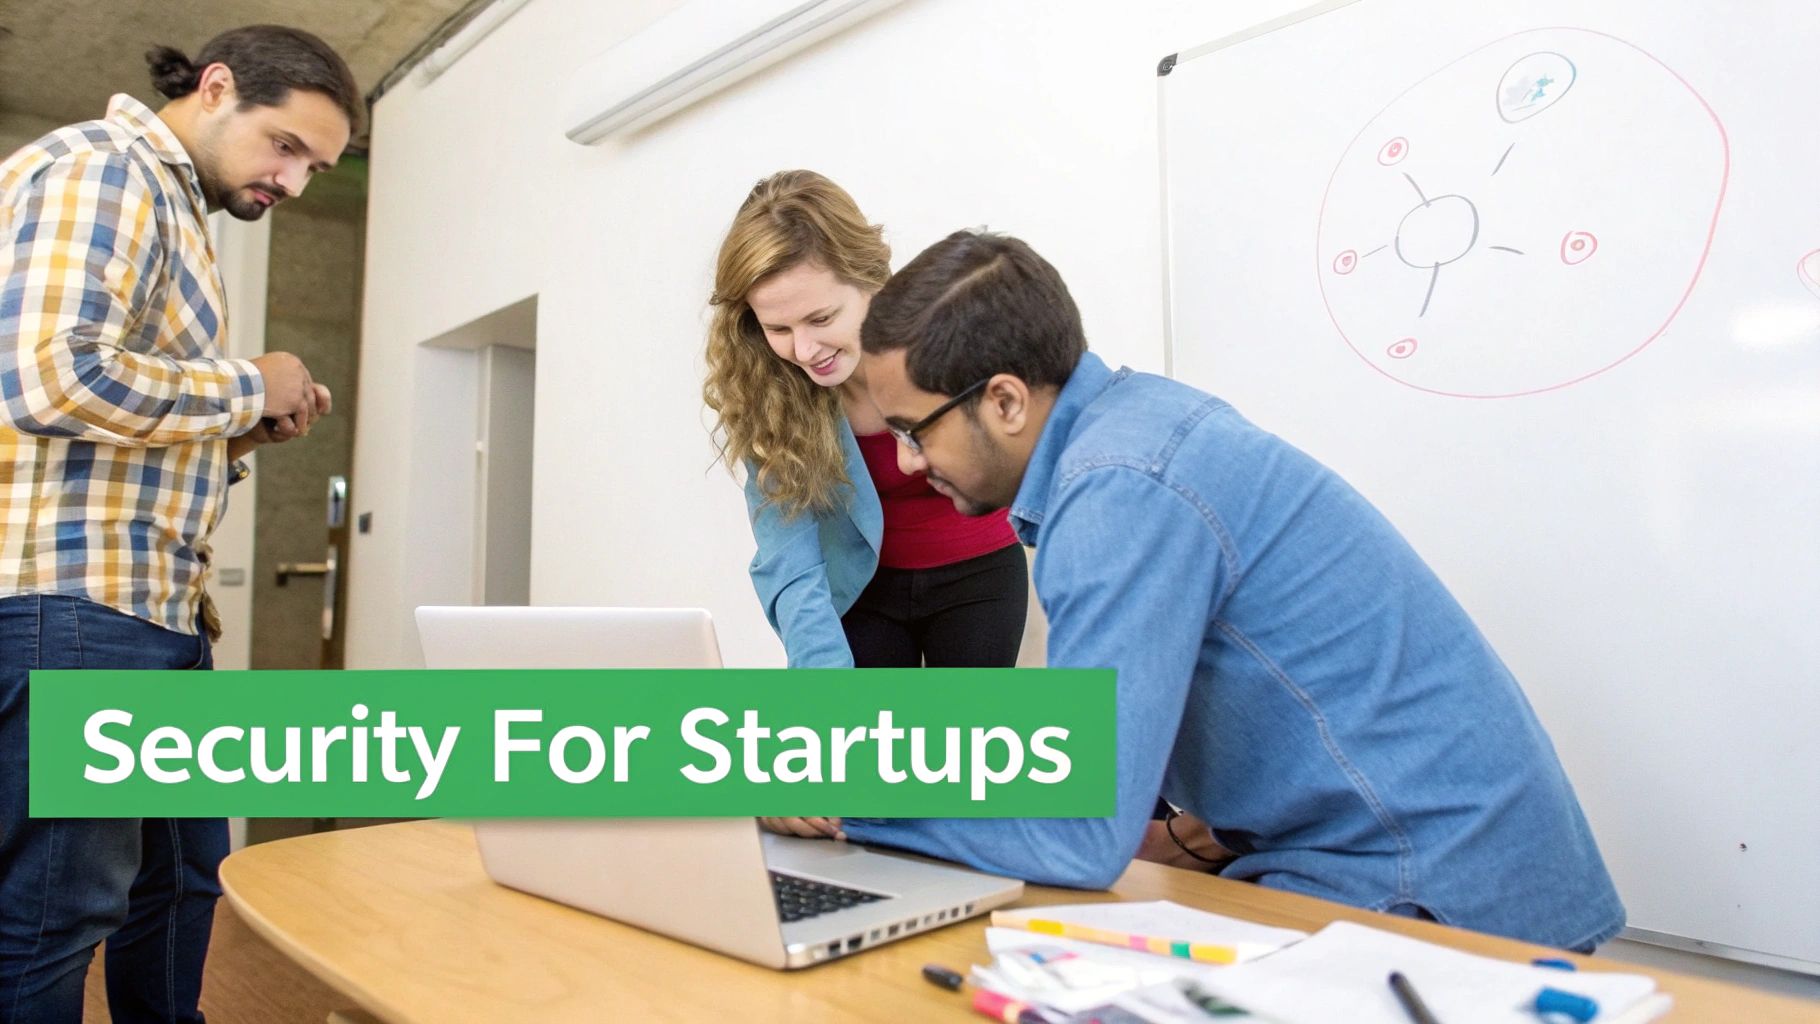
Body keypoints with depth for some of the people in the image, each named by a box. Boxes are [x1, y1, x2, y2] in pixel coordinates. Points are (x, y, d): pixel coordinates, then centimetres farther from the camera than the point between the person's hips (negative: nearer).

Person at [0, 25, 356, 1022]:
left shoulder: (170, 205, 21)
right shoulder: (101, 165, -8)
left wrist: (239, 428, 8)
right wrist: (247, 385, -11)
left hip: (153, 604, 10)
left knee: (183, 877, 18)